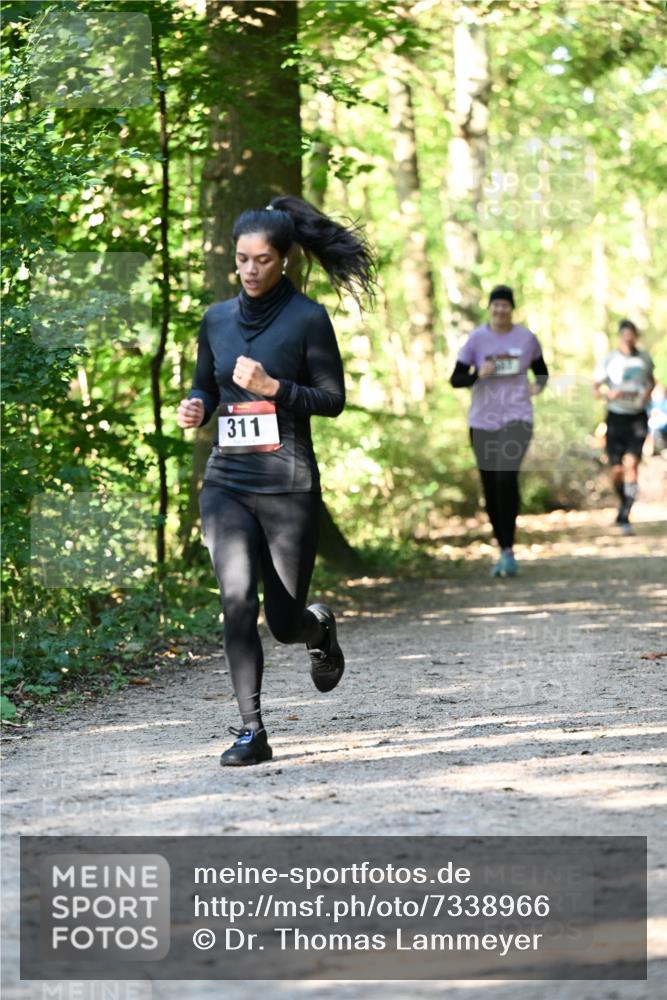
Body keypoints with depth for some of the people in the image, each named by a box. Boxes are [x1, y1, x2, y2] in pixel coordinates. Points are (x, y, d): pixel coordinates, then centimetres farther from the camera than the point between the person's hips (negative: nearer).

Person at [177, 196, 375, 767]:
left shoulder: (307, 319, -4)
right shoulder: (217, 320, 9)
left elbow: (332, 399, -4)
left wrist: (273, 387, -18)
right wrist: (194, 407, -1)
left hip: (288, 484, -3)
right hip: (227, 481, 3)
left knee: (283, 622, 4)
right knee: (236, 597, -17)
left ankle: (320, 628, 42)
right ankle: (252, 731, -10)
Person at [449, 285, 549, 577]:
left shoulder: (527, 338, 3)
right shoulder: (477, 338, 0)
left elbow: (541, 370, 19)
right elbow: (455, 379, 0)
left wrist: (538, 385, -3)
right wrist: (478, 374, -20)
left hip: (517, 419, -2)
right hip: (482, 421, 2)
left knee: (506, 477, -22)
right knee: (490, 487, 5)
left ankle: (509, 550, -17)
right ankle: (503, 551, 21)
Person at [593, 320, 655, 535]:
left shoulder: (645, 359, 5)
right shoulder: (609, 361, -2)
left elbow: (651, 380, 23)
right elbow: (595, 388, 2)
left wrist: (648, 392, 1)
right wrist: (609, 394, -19)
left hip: (637, 418, 0)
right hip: (616, 417, 0)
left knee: (631, 464, -16)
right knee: (617, 471, 1)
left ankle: (624, 516, -18)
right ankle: (624, 503, 31)